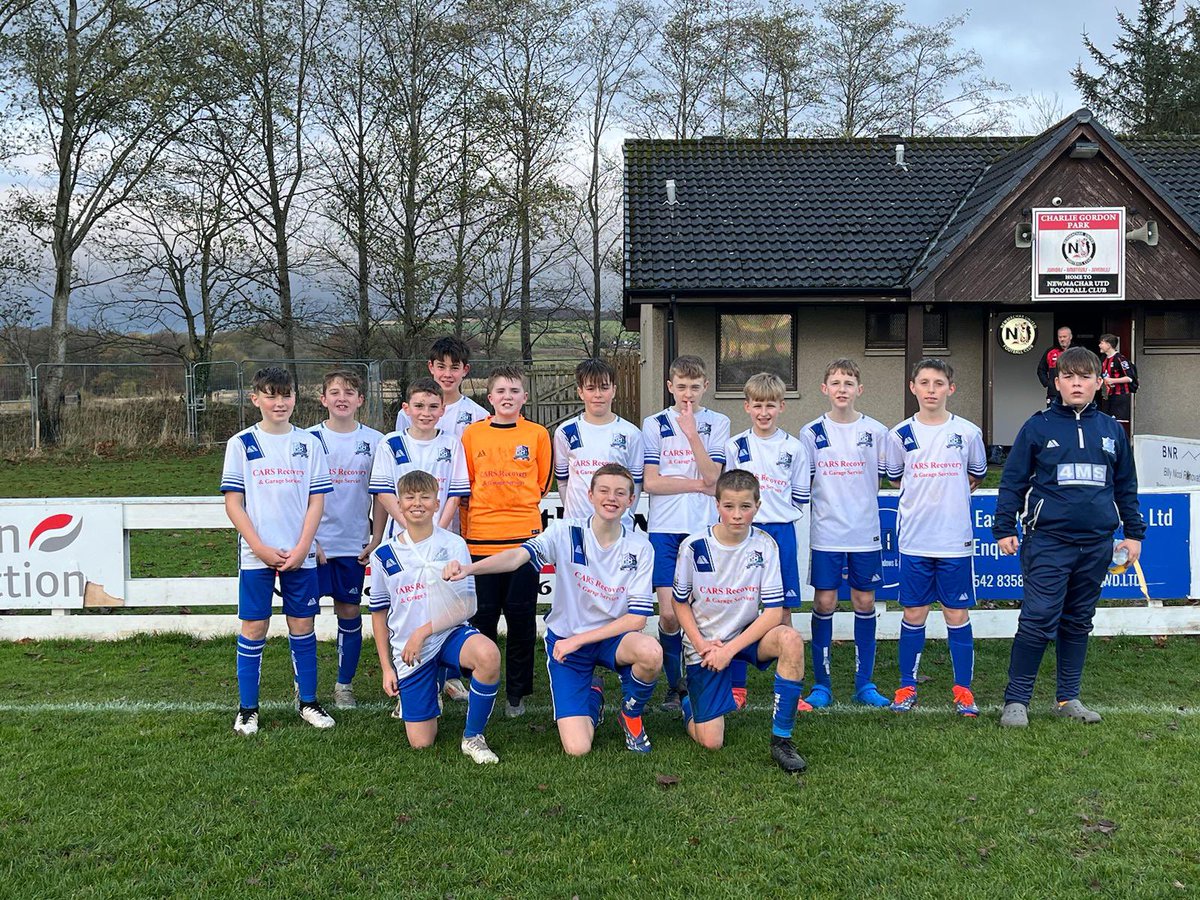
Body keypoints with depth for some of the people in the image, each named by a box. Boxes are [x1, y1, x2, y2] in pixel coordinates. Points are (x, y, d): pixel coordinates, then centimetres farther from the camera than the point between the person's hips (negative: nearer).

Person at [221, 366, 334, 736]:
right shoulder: (241, 444, 1)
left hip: (300, 555, 1)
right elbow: (233, 502, -2)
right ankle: (247, 708, 14)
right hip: (255, 554, -1)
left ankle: (308, 702, 19)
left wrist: (301, 549, -8)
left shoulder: (309, 443, 4)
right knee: (254, 628, 3)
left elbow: (317, 501, 2)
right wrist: (261, 548, -10)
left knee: (302, 626, 7)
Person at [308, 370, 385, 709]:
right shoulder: (310, 439, -1)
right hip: (314, 542, -1)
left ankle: (345, 685, 20)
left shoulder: (374, 441, 2)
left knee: (350, 612, 7)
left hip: (354, 543, 1)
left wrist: (377, 537, 1)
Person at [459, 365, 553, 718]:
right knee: (482, 617, 6)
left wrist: (518, 508, 9)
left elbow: (542, 482, 13)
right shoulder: (472, 433, 5)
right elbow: (464, 485, 11)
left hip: (524, 536, 0)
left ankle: (517, 693, 16)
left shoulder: (537, 434, 4)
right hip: (481, 539, 0)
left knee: (521, 616, 4)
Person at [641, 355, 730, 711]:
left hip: (704, 528, 0)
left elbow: (712, 476, -7)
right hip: (664, 529, 0)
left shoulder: (717, 423, 6)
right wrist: (697, 484, -4)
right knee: (669, 612, -4)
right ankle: (674, 685, 12)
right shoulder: (654, 424, 6)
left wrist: (691, 432, -13)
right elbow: (650, 482, -3)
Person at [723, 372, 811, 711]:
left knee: (784, 609, 4)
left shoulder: (794, 448, 5)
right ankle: (737, 688, 10)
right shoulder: (735, 446, 4)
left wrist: (782, 515, 2)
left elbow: (800, 496, 11)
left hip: (781, 533, 0)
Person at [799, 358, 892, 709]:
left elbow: (883, 478, 11)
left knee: (864, 602, 5)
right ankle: (821, 684, 11)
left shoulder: (875, 431, 2)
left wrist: (859, 502, 4)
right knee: (824, 603, 1)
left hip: (865, 533, 1)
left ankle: (864, 683, 16)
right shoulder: (811, 433, 1)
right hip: (825, 532, -1)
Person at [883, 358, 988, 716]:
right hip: (914, 540, 0)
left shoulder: (967, 432, -1)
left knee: (957, 614, 5)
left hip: (956, 539, 0)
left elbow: (977, 476, 15)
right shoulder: (900, 434, -1)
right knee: (914, 614, 7)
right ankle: (907, 687, 18)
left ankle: (963, 690, 16)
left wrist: (949, 499, 12)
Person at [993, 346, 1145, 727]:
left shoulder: (1111, 430, 10)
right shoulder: (1038, 426, -1)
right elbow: (1013, 480, 2)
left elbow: (1126, 486, 18)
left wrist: (1134, 533, 15)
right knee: (1038, 621, -8)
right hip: (1048, 541, -4)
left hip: (1096, 544, 4)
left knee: (1078, 623, 12)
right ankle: (1016, 700, 1)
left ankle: (1068, 698, 22)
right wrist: (1004, 529, -3)